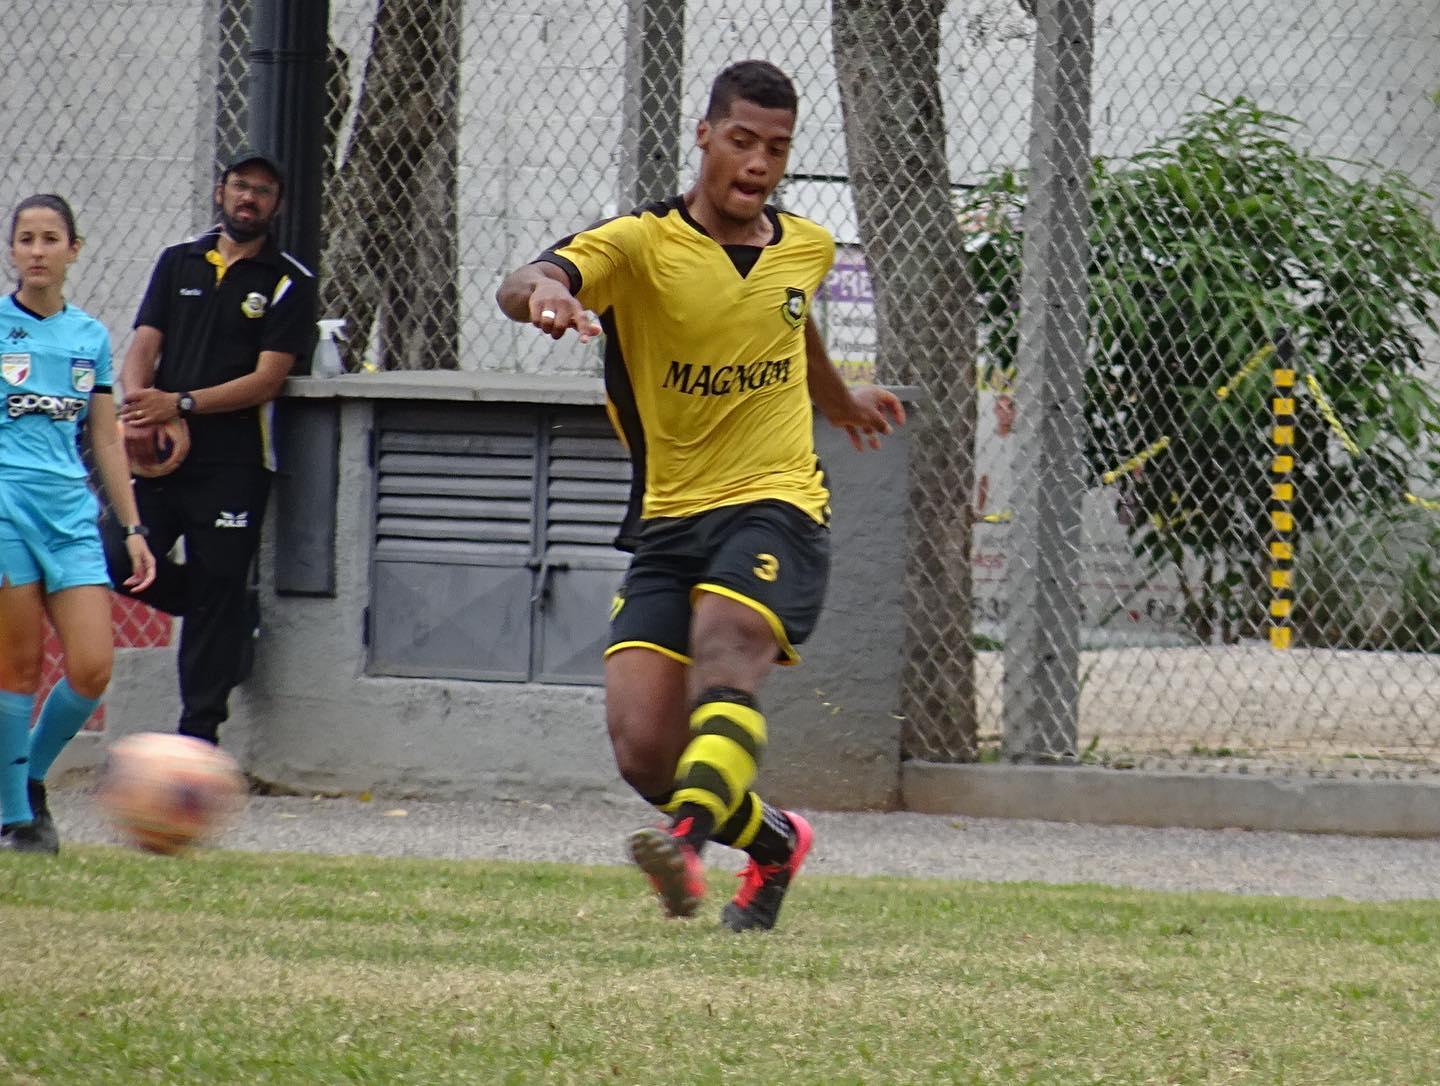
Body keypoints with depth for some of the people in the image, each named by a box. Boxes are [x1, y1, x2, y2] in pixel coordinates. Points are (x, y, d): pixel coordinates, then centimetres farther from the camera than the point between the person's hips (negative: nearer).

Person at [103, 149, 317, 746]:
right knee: (117, 559, -10)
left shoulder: (289, 282, 1)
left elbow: (266, 380, -7)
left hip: (235, 463, -4)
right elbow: (143, 346, 6)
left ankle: (198, 736, 5)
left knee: (217, 596, -2)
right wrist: (137, 405, -16)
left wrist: (180, 404, -17)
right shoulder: (179, 261, 13)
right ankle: (232, 615, 16)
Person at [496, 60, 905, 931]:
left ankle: (689, 839, -52)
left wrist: (842, 400, 51)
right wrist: (542, 290, -50)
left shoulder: (807, 249, 7)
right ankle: (772, 840, 19)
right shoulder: (641, 245, -6)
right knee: (643, 749, -9)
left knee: (723, 652, -32)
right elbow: (520, 287, -25)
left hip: (775, 508, 0)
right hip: (670, 522, 0)